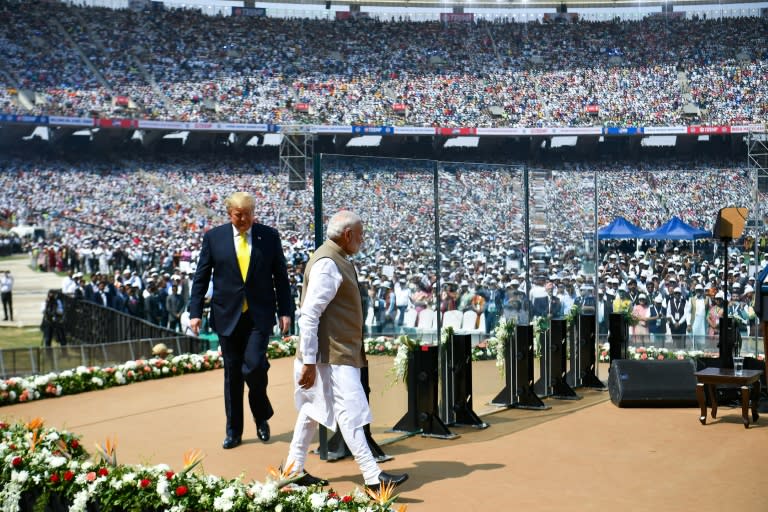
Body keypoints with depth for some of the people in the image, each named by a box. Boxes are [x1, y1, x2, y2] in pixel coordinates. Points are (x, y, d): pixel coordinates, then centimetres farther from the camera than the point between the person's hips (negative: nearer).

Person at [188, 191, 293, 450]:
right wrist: (195, 312, -1)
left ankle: (262, 417, 13)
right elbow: (200, 278, 5)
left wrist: (285, 311, 1)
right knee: (232, 373, 7)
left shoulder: (269, 236, 2)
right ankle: (233, 431, 19)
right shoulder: (213, 237, 2)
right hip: (227, 315, 1)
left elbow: (281, 277, 6)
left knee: (254, 365, -14)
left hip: (260, 315, -1)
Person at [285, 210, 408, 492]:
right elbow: (309, 315, -23)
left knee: (313, 410, 15)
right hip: (332, 356, -11)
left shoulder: (338, 260, 15)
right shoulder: (327, 264, -18)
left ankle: (294, 470, 24)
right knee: (351, 414, -8)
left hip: (339, 352, 11)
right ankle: (373, 477, -6)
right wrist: (309, 361, -24)